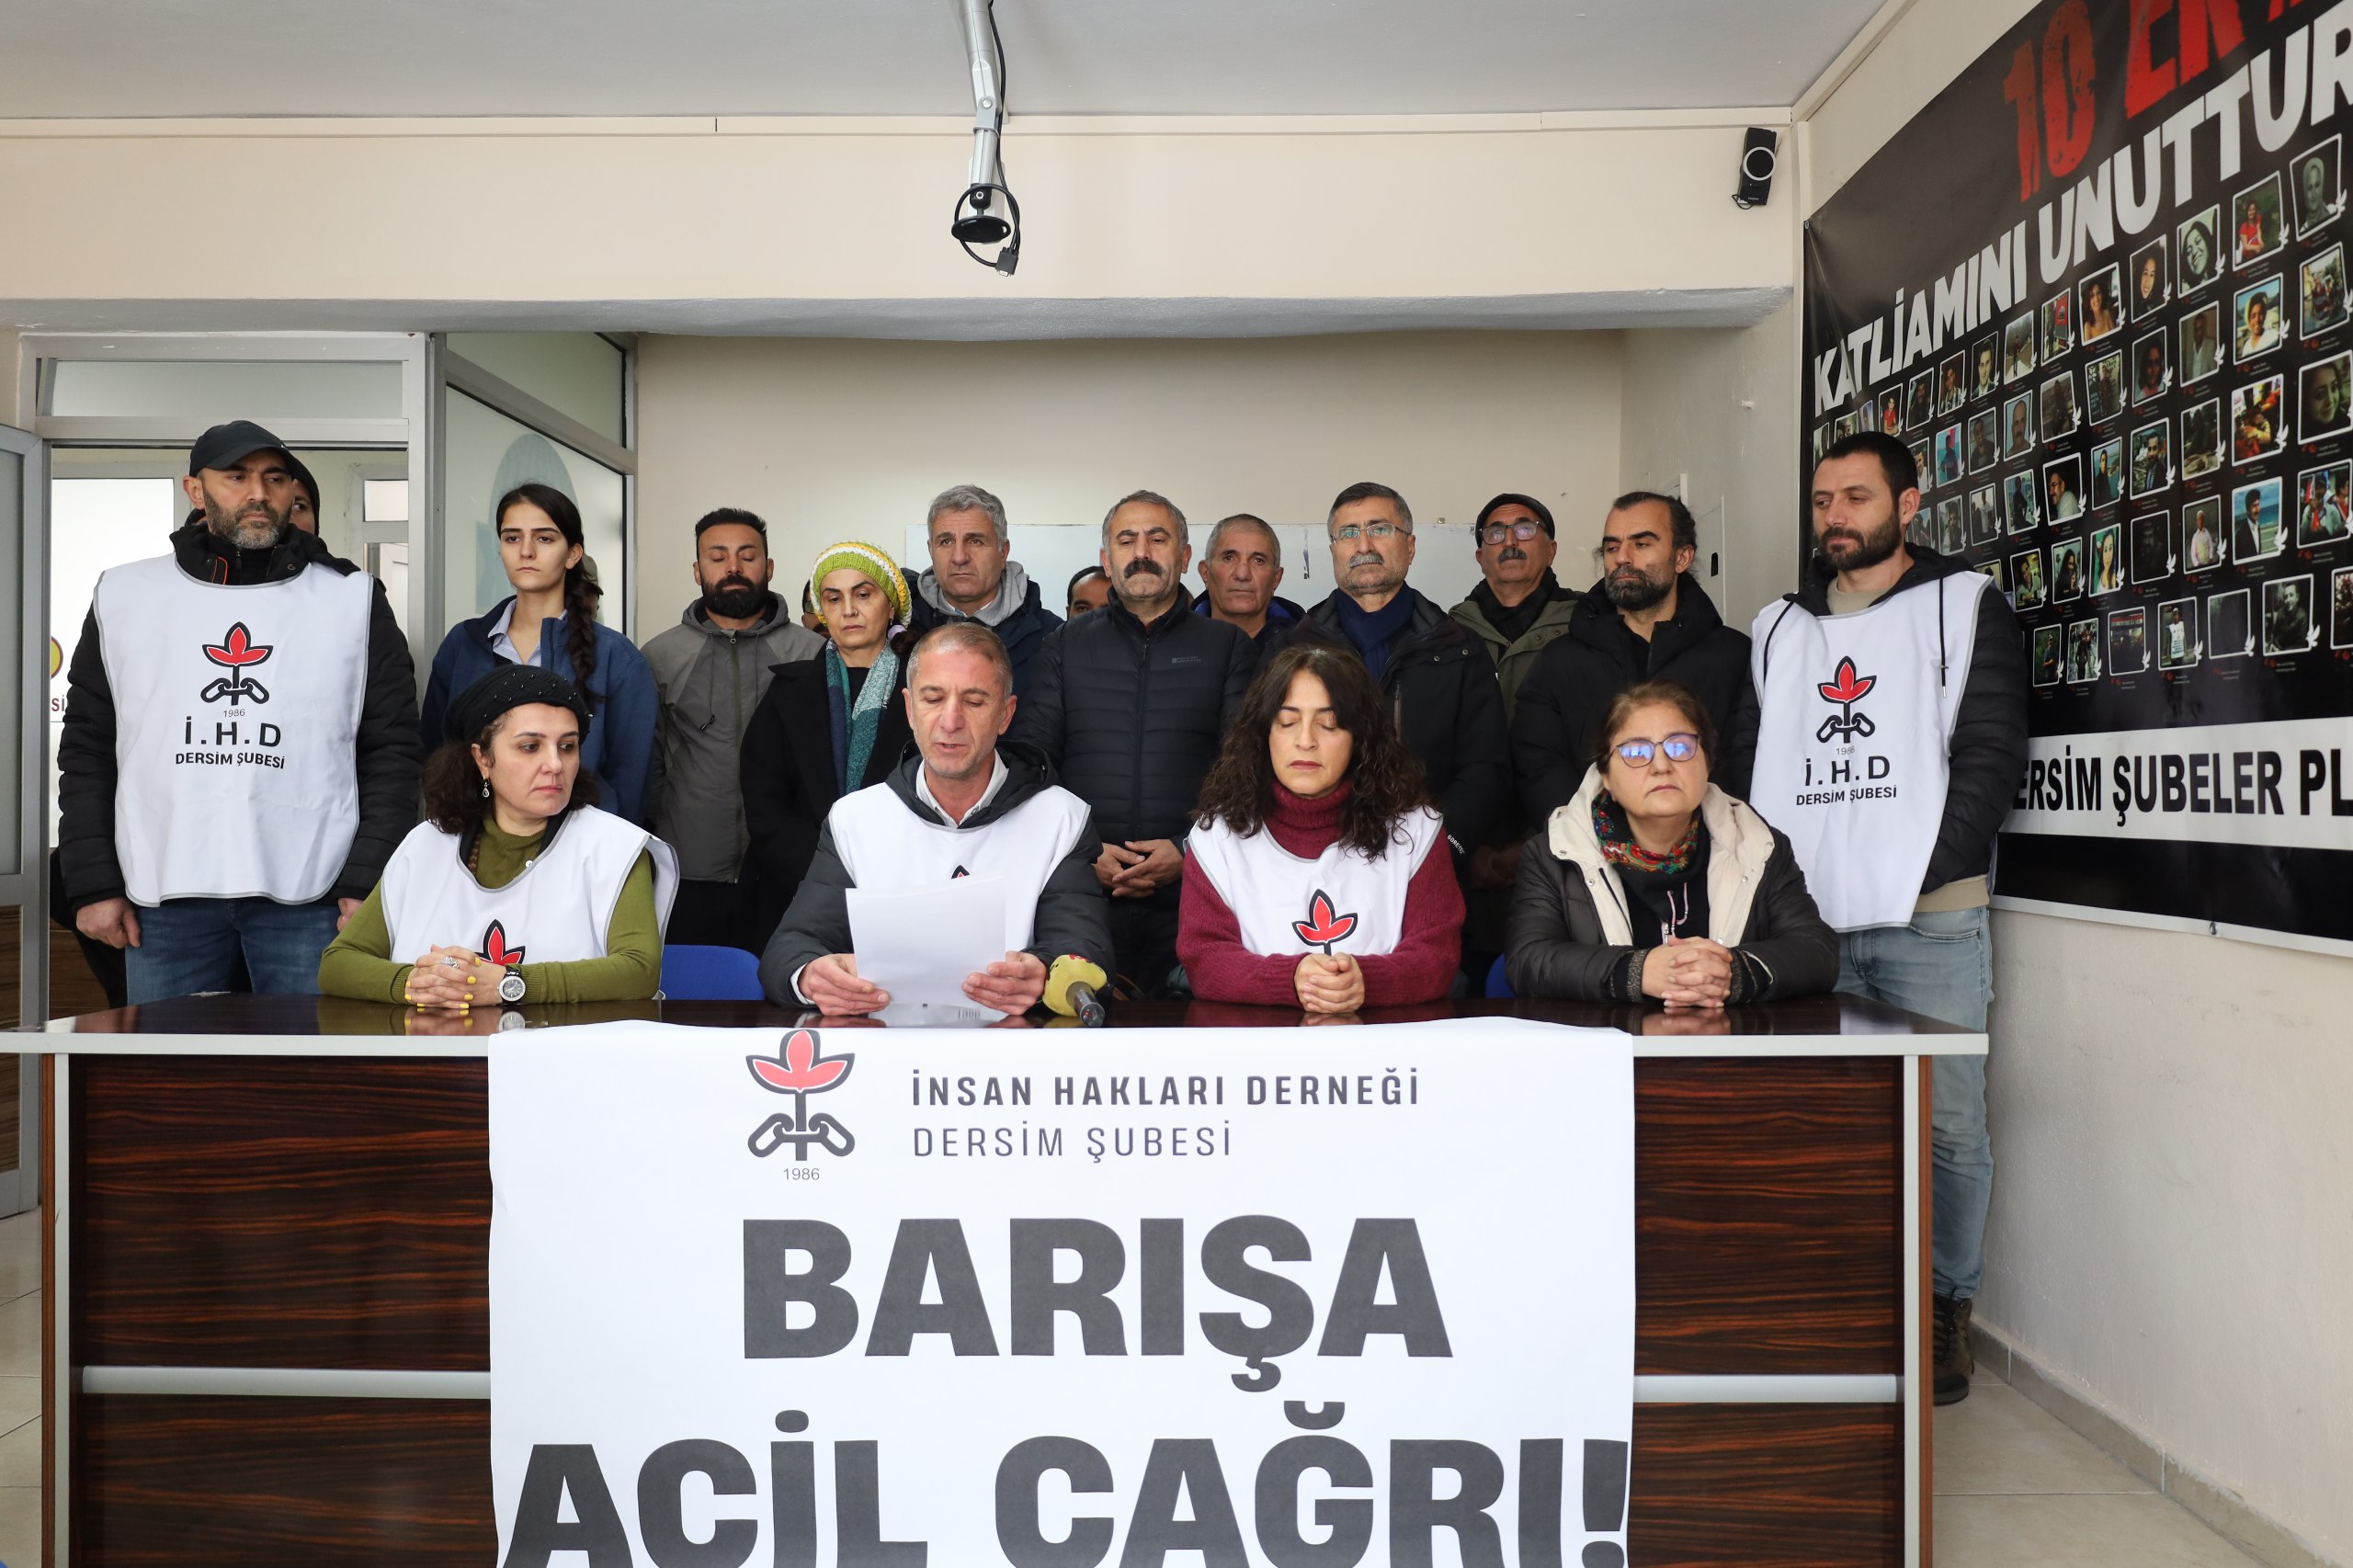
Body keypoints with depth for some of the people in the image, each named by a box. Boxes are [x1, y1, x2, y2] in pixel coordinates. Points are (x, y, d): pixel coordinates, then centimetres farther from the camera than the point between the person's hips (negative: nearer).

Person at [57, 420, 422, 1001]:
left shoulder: (353, 598, 5)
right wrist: (94, 884, 4)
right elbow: (87, 750, 11)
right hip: (163, 894, 2)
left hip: (312, 894, -1)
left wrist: (368, 884, -6)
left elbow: (391, 750, 1)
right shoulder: (123, 595, 10)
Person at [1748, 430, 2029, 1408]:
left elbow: (1991, 757, -3)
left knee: (1947, 1124, -1)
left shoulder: (1965, 606, 6)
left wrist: (1919, 877, -11)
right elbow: (1749, 769, 16)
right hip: (1802, 924, 3)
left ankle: (1946, 1315, 16)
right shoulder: (1777, 629, 17)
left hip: (1930, 922, -3)